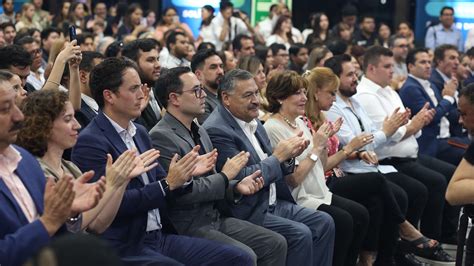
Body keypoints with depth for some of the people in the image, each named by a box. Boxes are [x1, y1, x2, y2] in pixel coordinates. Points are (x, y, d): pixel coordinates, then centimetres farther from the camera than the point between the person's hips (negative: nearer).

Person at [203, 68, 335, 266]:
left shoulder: (252, 122, 11)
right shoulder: (216, 131, -17)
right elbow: (242, 179, -21)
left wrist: (287, 155, -5)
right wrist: (278, 156, -14)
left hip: (272, 203, 9)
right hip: (247, 212, -9)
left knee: (324, 223, -1)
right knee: (300, 234, -22)